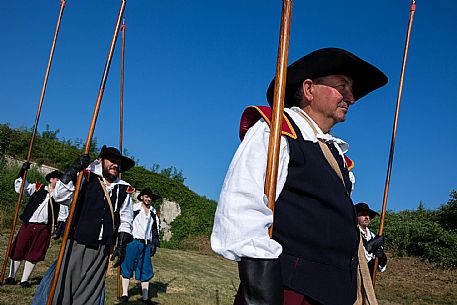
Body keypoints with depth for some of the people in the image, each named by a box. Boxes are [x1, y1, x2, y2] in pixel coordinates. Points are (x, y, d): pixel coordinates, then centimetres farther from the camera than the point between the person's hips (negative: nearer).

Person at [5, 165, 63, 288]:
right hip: (28, 225, -1)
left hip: (44, 228, 2)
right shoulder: (37, 188, 4)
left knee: (34, 255, 5)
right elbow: (20, 187, 6)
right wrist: (22, 172, -3)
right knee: (18, 250, 6)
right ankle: (11, 277, 22)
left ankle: (24, 280, 17)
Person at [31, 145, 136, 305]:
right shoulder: (86, 178, -1)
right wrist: (73, 170, -17)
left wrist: (122, 245, 4)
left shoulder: (124, 190, 9)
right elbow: (59, 196, -9)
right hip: (77, 244, -3)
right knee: (64, 287, 1)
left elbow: (126, 221, 12)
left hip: (102, 250, 3)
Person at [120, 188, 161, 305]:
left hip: (146, 244, 5)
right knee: (127, 267, 0)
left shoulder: (153, 212, 14)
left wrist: (154, 244, 13)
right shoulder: (134, 208, -3)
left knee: (146, 269, 5)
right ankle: (125, 293, 10)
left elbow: (155, 228, 19)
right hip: (132, 242, -4)